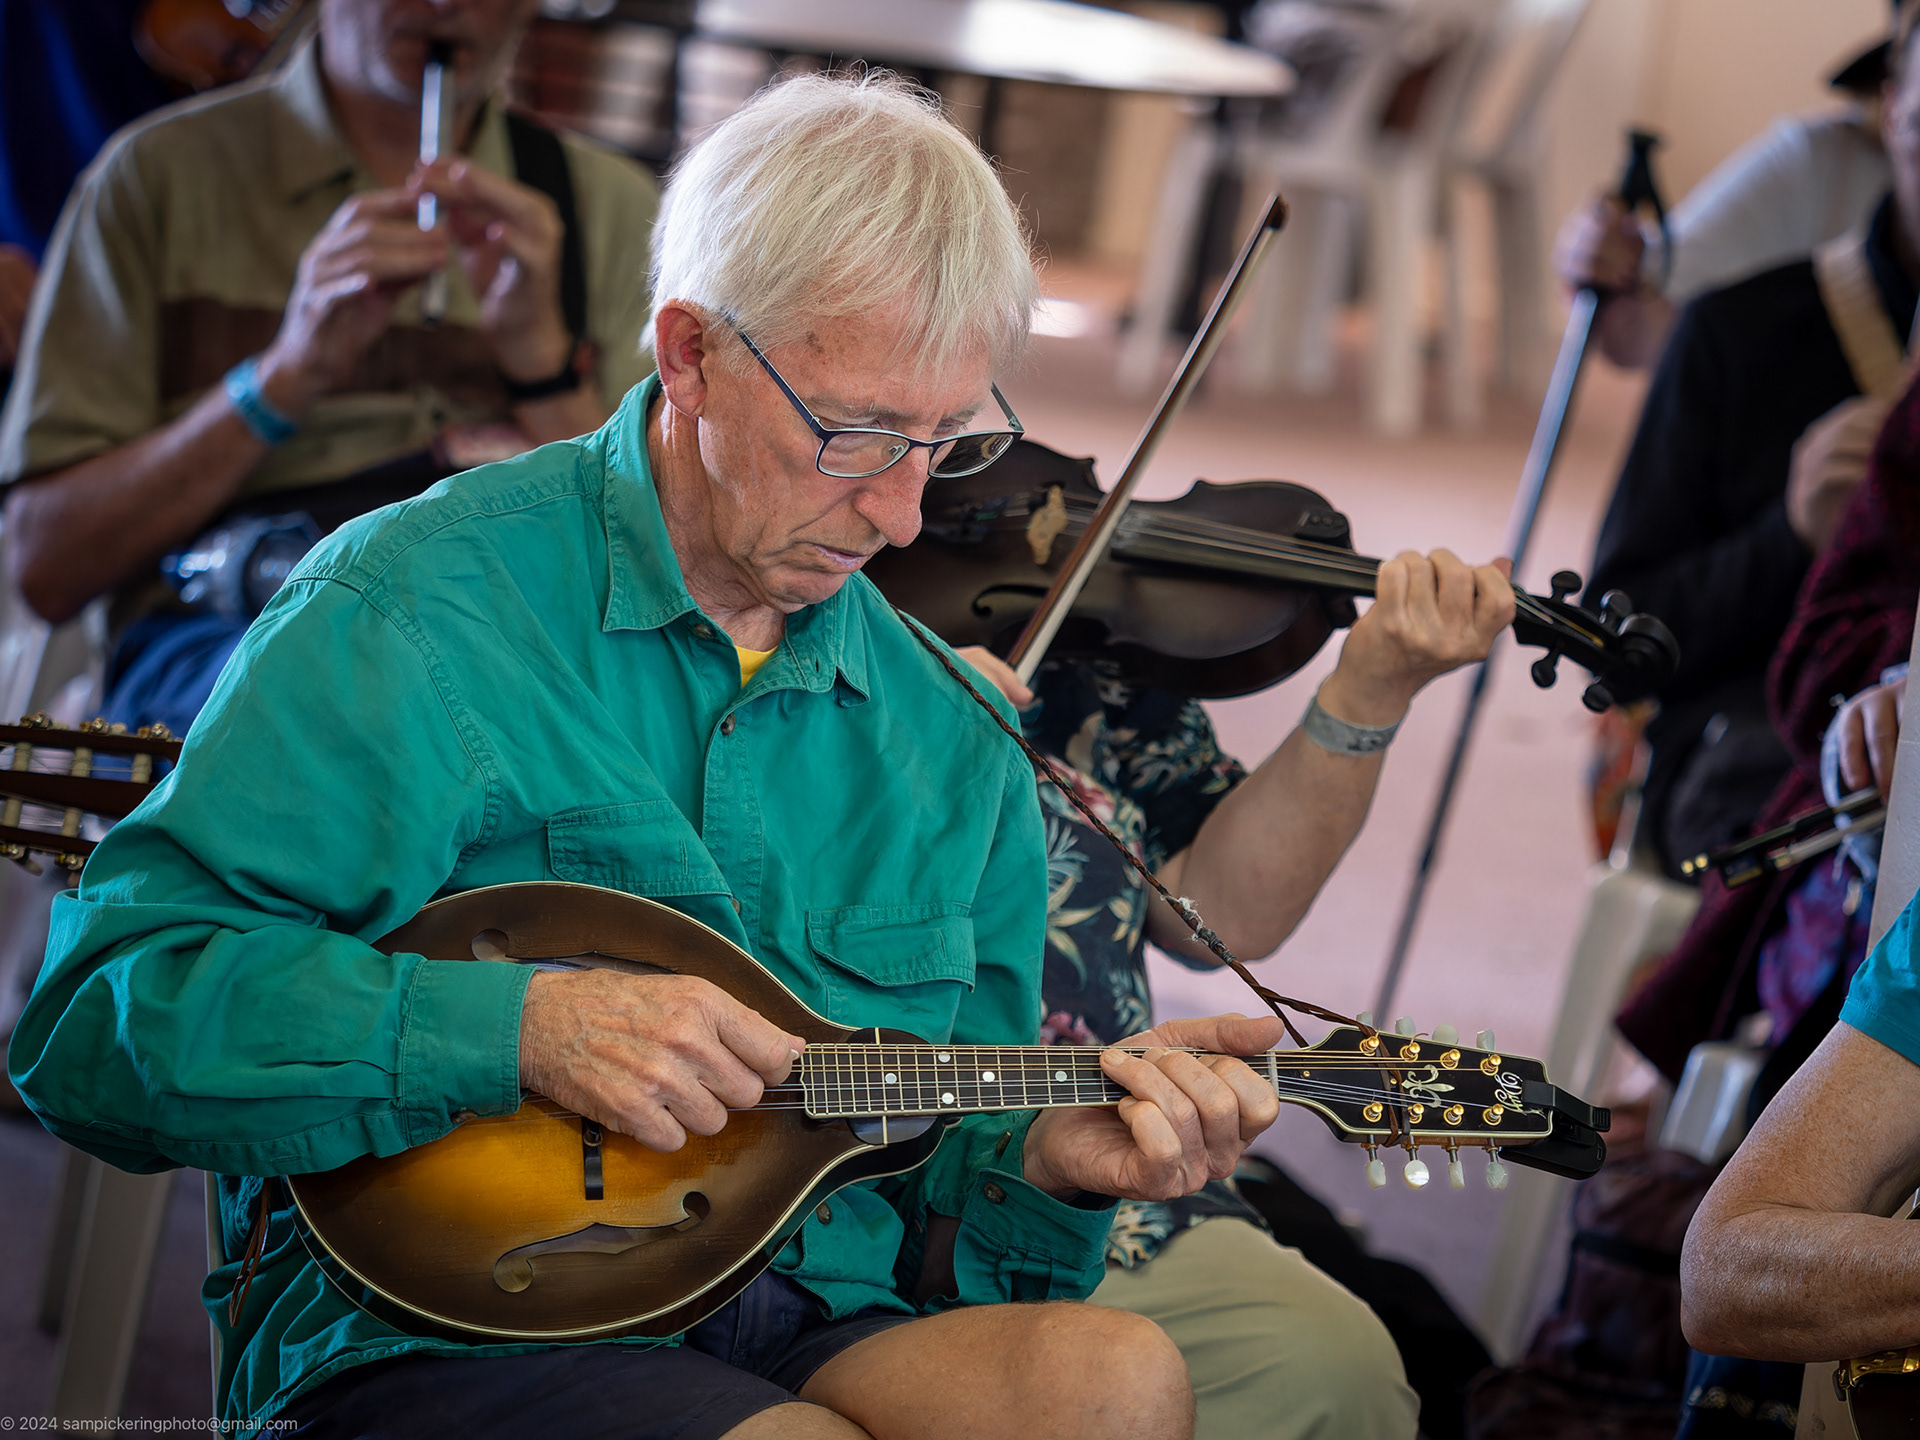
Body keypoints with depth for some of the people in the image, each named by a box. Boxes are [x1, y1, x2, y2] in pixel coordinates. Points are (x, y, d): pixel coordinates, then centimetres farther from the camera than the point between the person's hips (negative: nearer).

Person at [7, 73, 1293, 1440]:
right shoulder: (410, 611, -5)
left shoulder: (950, 742, 12)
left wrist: (1050, 1161, -5)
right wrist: (519, 1029, -20)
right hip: (436, 1327, -5)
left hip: (832, 1326, 6)